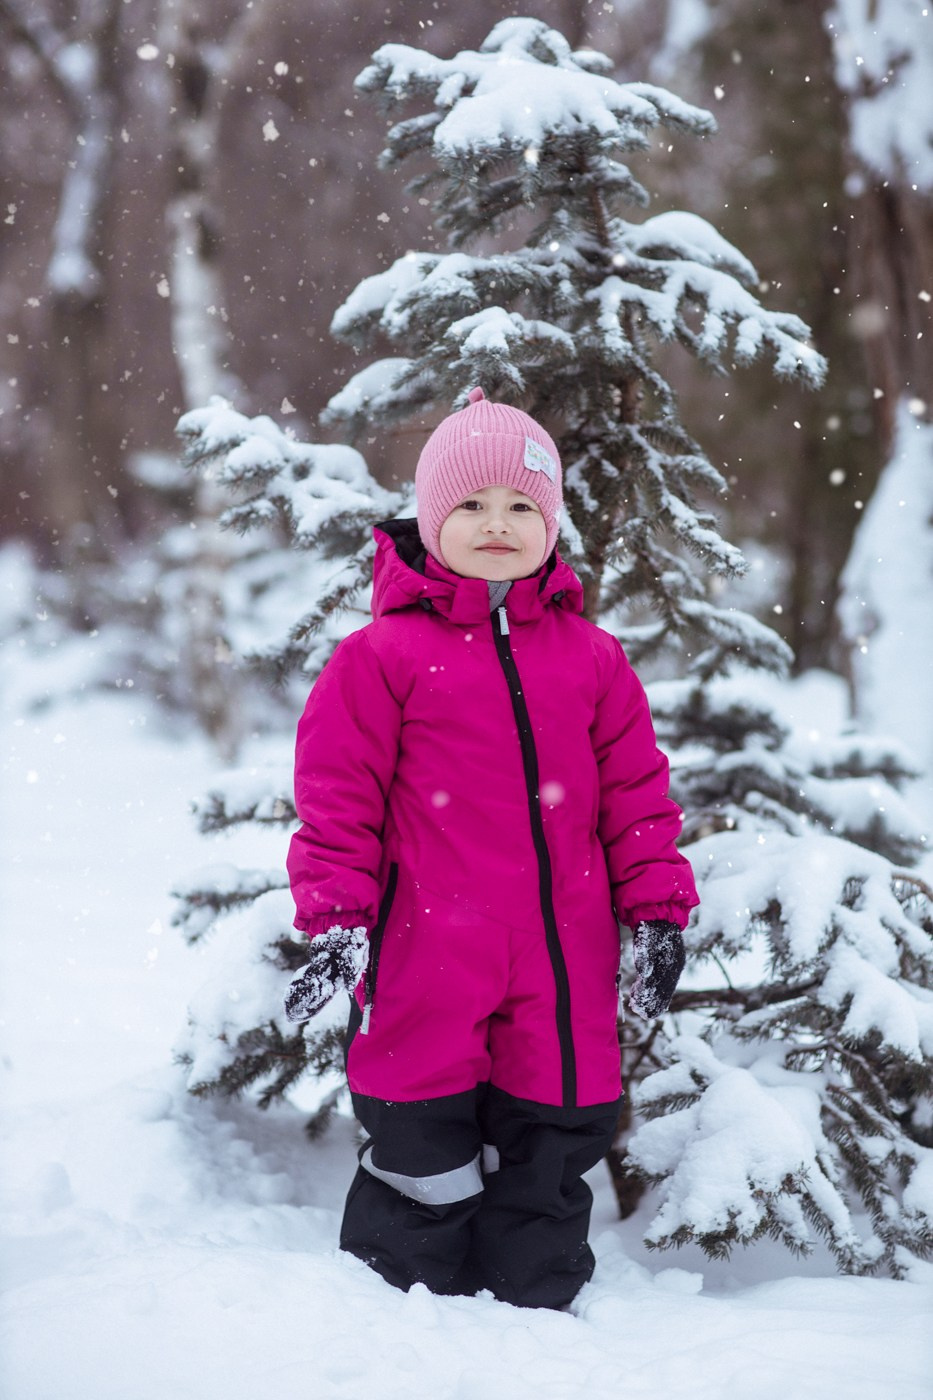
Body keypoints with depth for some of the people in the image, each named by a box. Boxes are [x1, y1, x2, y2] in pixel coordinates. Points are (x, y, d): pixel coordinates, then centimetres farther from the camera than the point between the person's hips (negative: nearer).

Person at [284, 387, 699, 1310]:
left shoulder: (591, 658, 10)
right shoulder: (382, 655, -2)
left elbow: (636, 792, 13)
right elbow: (337, 796, -2)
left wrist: (658, 911, 8)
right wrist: (338, 920, -8)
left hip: (563, 961, 4)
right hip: (430, 954, -3)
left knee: (550, 1149, 12)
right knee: (425, 1158, 3)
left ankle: (534, 1315, 28)